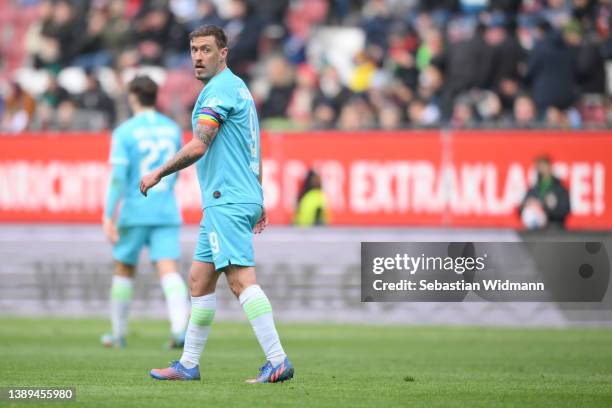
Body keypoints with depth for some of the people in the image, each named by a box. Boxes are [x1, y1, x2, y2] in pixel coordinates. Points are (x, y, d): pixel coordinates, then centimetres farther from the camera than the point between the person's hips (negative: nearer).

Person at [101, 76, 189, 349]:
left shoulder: (124, 132, -6)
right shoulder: (173, 129, 9)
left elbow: (118, 177, -14)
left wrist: (108, 216, -13)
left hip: (135, 211, -3)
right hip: (167, 212, 3)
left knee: (124, 270, 14)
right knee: (168, 269, -8)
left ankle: (118, 333, 23)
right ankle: (180, 325, -30)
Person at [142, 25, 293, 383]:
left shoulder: (220, 88, -11)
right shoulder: (238, 88, 20)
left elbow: (198, 146, -18)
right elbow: (254, 154, 25)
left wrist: (158, 174, -7)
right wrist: (258, 202, 29)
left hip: (226, 201, -11)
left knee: (241, 279, -17)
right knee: (199, 280, 14)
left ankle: (278, 361, -24)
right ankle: (188, 365, 20)